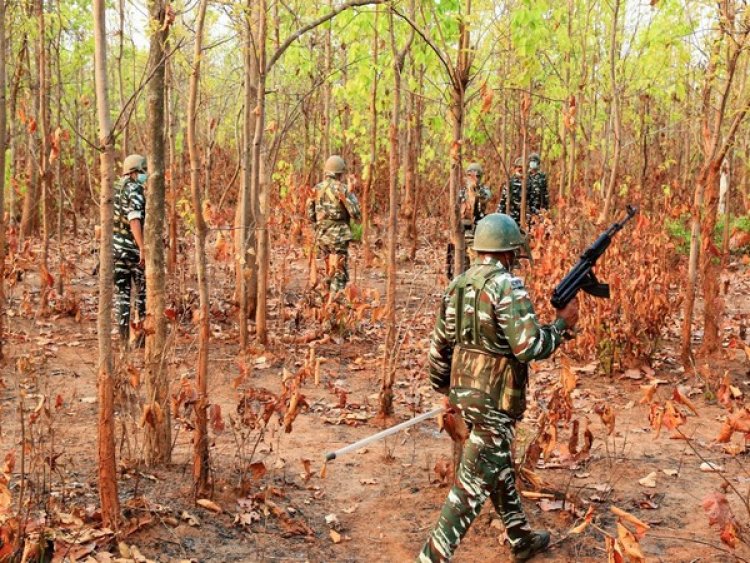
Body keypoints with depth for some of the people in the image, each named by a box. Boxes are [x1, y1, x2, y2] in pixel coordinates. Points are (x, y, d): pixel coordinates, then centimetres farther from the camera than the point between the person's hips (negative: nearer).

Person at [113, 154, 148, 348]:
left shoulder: (115, 189, 13)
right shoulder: (134, 189, -13)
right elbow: (134, 220, -24)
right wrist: (142, 248, -28)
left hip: (116, 247, 7)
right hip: (132, 248, -7)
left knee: (121, 292, 7)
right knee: (143, 292, 4)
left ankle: (124, 337, 5)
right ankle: (144, 335, 6)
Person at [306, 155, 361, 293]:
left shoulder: (316, 189, 6)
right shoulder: (343, 189, -10)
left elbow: (311, 216, 9)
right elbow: (356, 214, -12)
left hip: (321, 236, 6)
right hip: (338, 236, -6)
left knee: (329, 271, 20)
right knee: (339, 274, -3)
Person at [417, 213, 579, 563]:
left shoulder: (458, 284, 6)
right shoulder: (507, 286, -19)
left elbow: (439, 345, 11)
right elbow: (529, 346, -24)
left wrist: (446, 389, 23)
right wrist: (562, 324, -7)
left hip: (464, 391, 9)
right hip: (495, 399, -9)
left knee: (499, 468, 24)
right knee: (474, 484, -1)